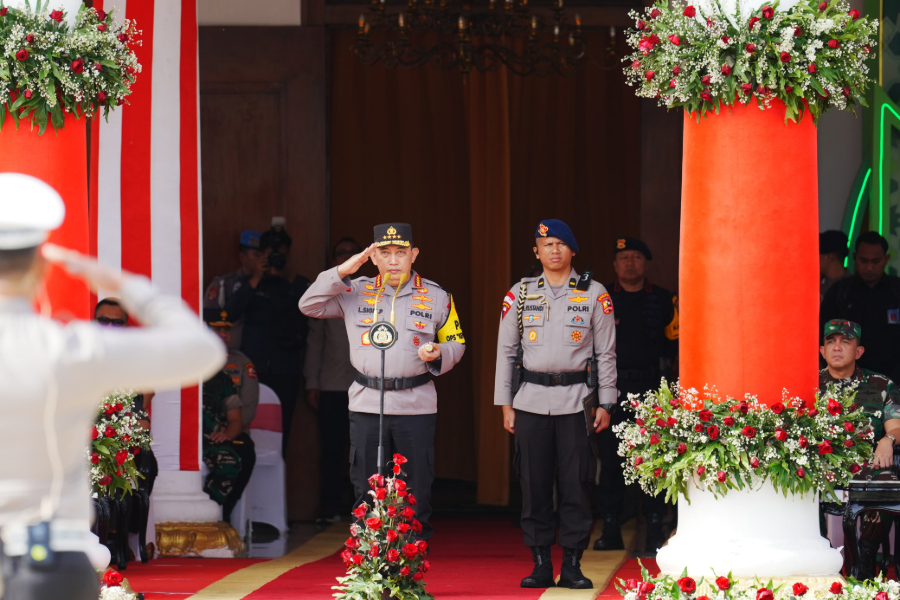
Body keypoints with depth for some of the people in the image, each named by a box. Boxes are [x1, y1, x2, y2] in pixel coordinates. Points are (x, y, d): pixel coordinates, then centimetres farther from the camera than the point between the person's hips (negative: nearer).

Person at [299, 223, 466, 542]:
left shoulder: (437, 297, 6)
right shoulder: (355, 292, 7)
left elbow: (455, 342, 14)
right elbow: (309, 306, 5)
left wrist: (438, 354, -10)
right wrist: (341, 273, -6)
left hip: (416, 406, -1)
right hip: (366, 406, 1)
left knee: (417, 489, 1)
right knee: (366, 491, 4)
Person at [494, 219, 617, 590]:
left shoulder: (594, 295, 5)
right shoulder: (520, 294, 8)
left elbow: (606, 353, 7)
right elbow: (506, 351, 11)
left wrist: (605, 404, 2)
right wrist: (505, 404, 6)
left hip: (575, 400, -1)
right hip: (531, 401, 1)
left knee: (576, 484, -3)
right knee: (534, 485, 1)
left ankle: (572, 565, 3)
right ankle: (540, 565, 8)